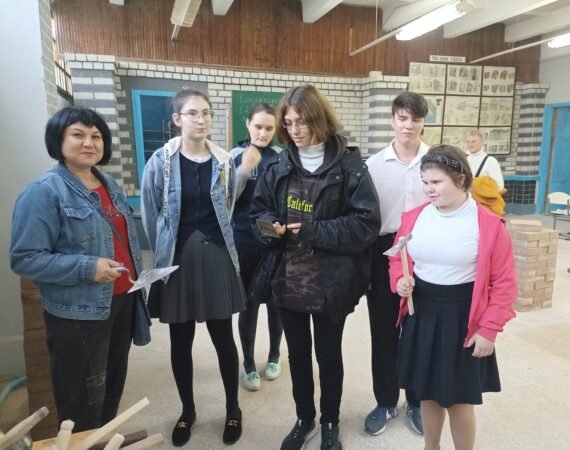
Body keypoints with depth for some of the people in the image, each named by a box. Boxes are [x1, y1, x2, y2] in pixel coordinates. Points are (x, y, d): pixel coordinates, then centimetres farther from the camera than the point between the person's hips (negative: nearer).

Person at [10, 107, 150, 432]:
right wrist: (87, 268, -25)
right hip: (78, 315, -7)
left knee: (113, 389, 23)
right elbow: (24, 259, -18)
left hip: (122, 302, 7)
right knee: (83, 406, 10)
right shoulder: (44, 191, -14)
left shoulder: (110, 184, 9)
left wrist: (137, 280, 9)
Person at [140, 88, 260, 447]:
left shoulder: (224, 162, 2)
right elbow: (151, 216, 1)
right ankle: (188, 411, 34)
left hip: (216, 257, 1)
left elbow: (229, 208, 4)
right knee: (181, 341, 12)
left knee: (223, 337, 9)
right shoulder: (160, 162, -4)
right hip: (176, 260, 0)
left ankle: (233, 409, 30)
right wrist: (165, 255, 4)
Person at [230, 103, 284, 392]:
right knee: (249, 304, 6)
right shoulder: (236, 156, -4)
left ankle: (274, 357, 35)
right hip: (245, 243, -1)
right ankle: (249, 365, 26)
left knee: (276, 301, 13)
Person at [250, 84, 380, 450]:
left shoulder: (349, 165, -10)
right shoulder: (279, 165, 3)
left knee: (329, 355, 16)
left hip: (330, 282, -4)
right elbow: (259, 209, 10)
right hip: (288, 279, 4)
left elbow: (366, 222, -15)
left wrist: (313, 231, -22)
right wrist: (271, 225, -13)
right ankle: (304, 419, 43)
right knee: (298, 354, 19)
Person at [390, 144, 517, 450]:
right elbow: (398, 259, 12)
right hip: (420, 314, 4)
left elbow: (504, 283, -9)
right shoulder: (414, 217, -1)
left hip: (462, 318, -4)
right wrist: (399, 280, -9)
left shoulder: (489, 224, -13)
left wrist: (489, 330, -10)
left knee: (459, 399, 9)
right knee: (428, 393, 19)